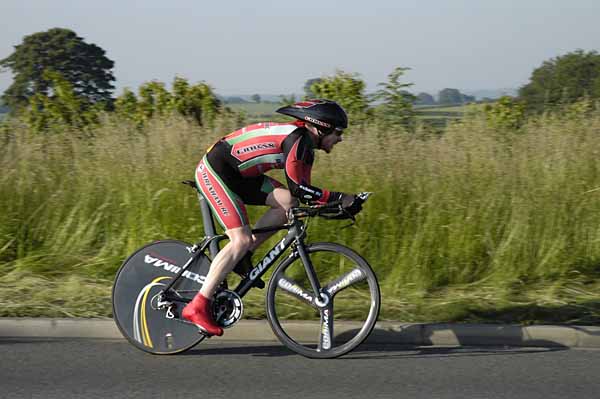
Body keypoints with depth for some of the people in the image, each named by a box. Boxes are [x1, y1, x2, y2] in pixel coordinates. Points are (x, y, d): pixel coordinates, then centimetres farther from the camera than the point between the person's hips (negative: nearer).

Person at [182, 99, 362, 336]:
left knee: (290, 203, -2)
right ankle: (197, 307, -15)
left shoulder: (305, 146, 11)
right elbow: (297, 188, -22)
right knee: (241, 239, -17)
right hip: (214, 170, -9)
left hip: (237, 174, 9)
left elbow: (306, 195, 14)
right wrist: (338, 198, -19)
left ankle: (240, 257, 4)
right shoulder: (297, 139, -18)